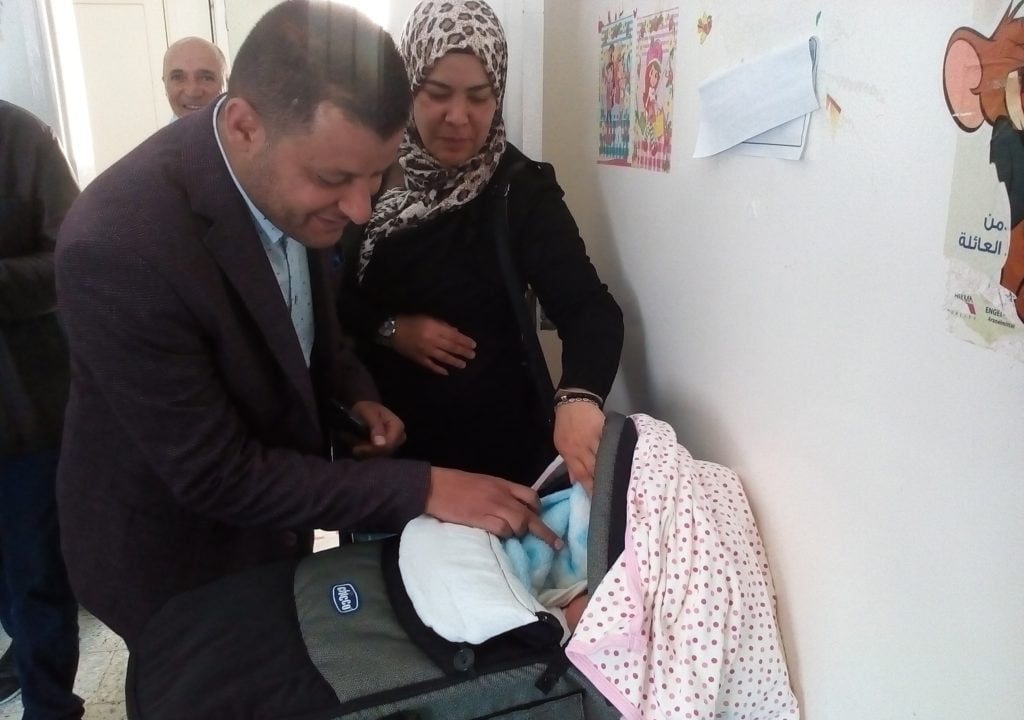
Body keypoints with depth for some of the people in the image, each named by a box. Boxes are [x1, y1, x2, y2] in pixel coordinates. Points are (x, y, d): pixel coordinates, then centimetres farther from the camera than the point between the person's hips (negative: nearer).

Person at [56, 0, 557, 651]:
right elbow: (218, 476, -30)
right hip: (170, 549, -6)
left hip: (271, 518, 6)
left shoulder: (293, 179, -14)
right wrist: (422, 490, -31)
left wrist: (354, 394, -10)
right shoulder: (120, 246, -36)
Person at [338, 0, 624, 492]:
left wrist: (579, 396, -42)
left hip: (493, 441, -2)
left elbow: (588, 307, -24)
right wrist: (388, 328, -14)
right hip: (381, 433, 3)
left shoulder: (520, 190, -13)